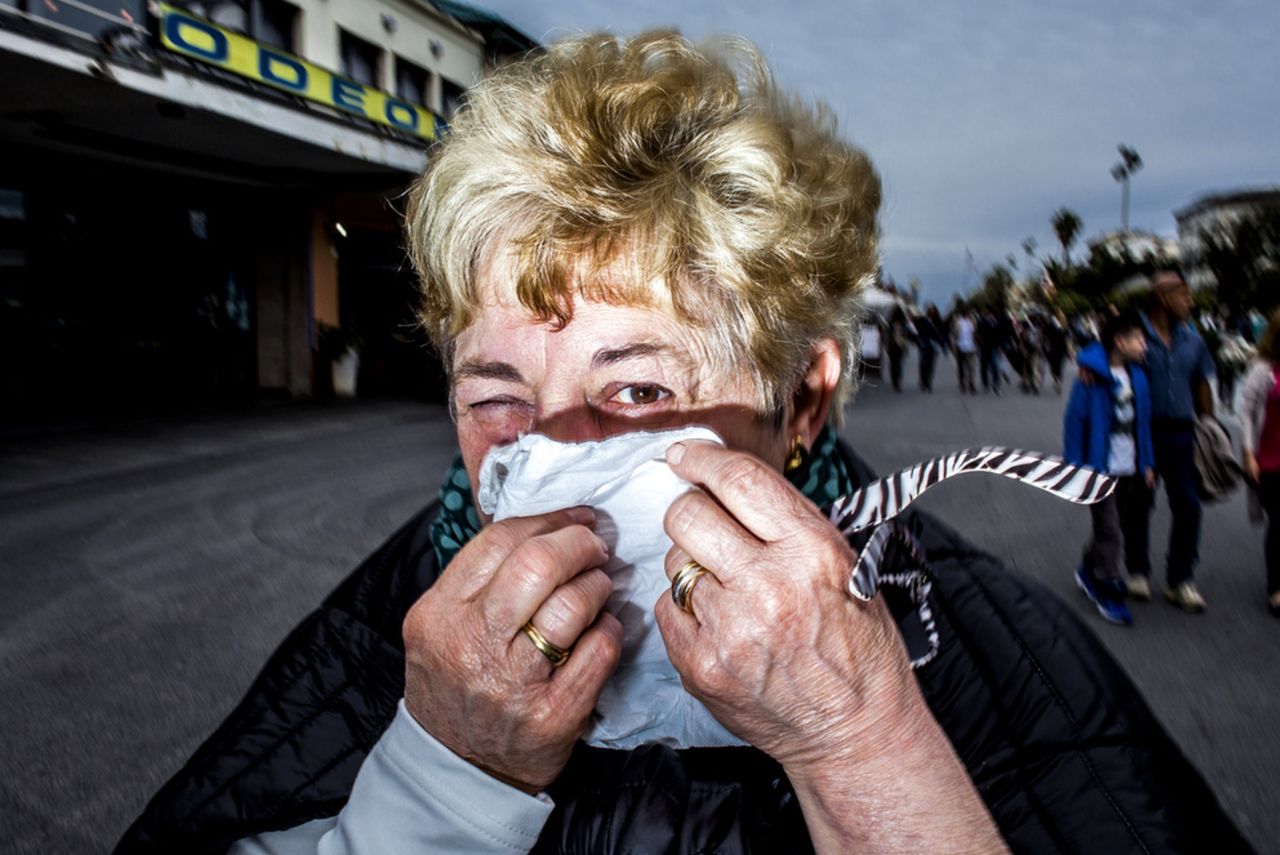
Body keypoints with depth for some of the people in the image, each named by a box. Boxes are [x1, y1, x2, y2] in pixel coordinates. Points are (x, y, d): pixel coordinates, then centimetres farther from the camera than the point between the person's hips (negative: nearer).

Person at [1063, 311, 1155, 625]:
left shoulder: (1137, 378, 6)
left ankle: (1088, 571, 38)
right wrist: (1076, 470, -14)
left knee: (1127, 527, 17)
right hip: (1100, 469, -7)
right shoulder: (1092, 377, -15)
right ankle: (1108, 594, 12)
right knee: (1110, 532, -2)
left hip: (1130, 470, 7)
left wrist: (1147, 463, 12)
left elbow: (1143, 422, 13)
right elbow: (1074, 422, -13)